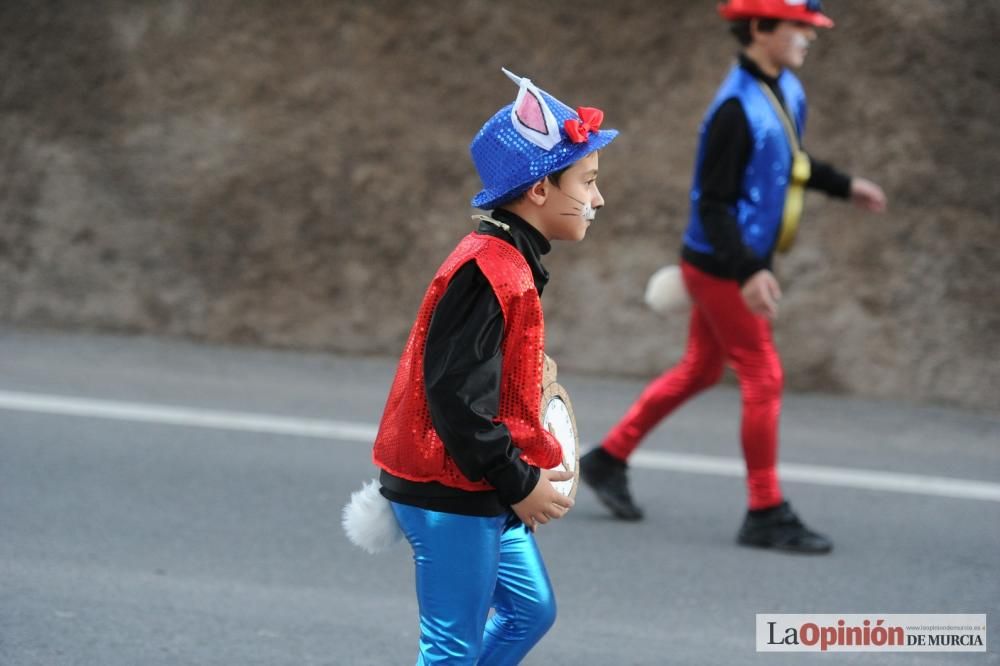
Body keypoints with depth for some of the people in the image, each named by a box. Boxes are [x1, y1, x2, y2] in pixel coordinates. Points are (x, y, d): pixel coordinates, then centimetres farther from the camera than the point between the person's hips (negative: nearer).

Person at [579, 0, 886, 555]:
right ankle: (766, 514, 3)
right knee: (763, 378, -5)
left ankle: (609, 459, 30)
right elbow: (712, 200, -25)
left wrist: (842, 186, 24)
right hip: (721, 268, -10)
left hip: (737, 264, 10)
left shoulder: (787, 92, 5)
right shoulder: (737, 109, -24)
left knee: (700, 370, 19)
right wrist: (749, 272, -31)